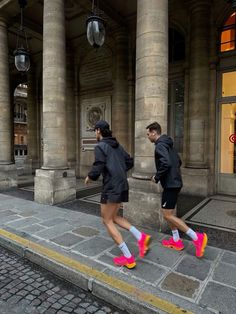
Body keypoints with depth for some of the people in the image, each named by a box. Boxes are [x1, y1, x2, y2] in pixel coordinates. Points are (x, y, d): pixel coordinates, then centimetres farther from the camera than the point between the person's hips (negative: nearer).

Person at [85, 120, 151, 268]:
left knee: (107, 221, 6)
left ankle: (128, 258, 6)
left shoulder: (100, 146, -9)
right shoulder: (117, 145, 16)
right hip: (122, 185, 8)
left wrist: (89, 177, 2)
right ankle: (141, 237, 5)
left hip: (111, 187, -8)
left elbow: (98, 167, -17)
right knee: (114, 217, 21)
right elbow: (130, 162, 17)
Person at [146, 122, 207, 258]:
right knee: (169, 213, 17)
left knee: (167, 215, -4)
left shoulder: (160, 145, -15)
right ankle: (176, 241, 26)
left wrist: (157, 177, -14)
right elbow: (178, 161, 20)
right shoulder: (168, 144, 15)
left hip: (170, 184, -10)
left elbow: (166, 164, -28)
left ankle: (197, 237, -2)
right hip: (175, 182, 10)